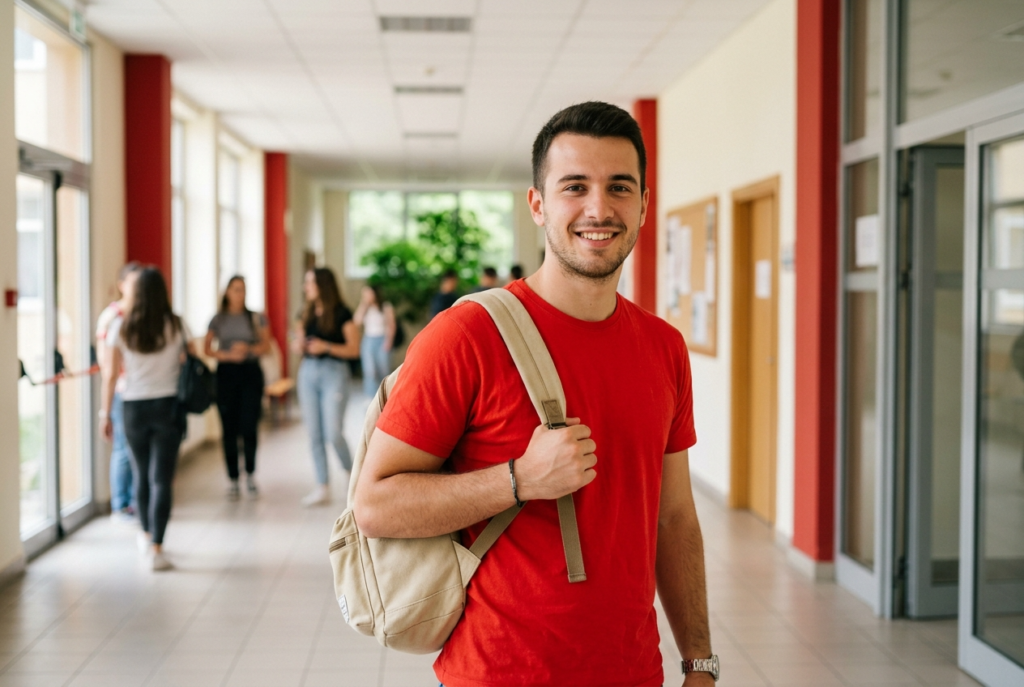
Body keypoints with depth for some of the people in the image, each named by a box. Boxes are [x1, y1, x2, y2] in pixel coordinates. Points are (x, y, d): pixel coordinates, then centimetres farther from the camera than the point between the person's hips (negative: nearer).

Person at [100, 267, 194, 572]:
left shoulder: (121, 326, -2)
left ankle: (146, 535, 35)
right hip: (168, 404, -1)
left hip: (134, 406, 2)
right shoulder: (175, 325, -3)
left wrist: (105, 413, 5)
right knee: (162, 478, -2)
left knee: (141, 473, 18)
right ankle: (155, 548, -8)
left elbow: (109, 373, -2)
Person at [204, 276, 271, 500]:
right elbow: (207, 349, 3)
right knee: (229, 428, 0)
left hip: (251, 372, 0)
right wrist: (228, 355, -12)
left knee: (249, 426, -6)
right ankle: (232, 479, 10)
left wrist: (249, 348, -16)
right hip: (226, 373, 0)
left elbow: (266, 345, 2)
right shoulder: (218, 320, 7)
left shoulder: (256, 318, 7)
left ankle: (250, 474, 13)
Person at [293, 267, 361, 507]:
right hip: (308, 372, 6)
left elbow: (354, 349, -7)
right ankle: (322, 488, 11)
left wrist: (326, 346, -18)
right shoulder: (306, 314, 12)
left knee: (333, 434, -10)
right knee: (314, 435, 4)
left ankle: (350, 472, 18)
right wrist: (299, 346, -3)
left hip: (334, 372, -5)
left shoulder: (341, 314, -5)